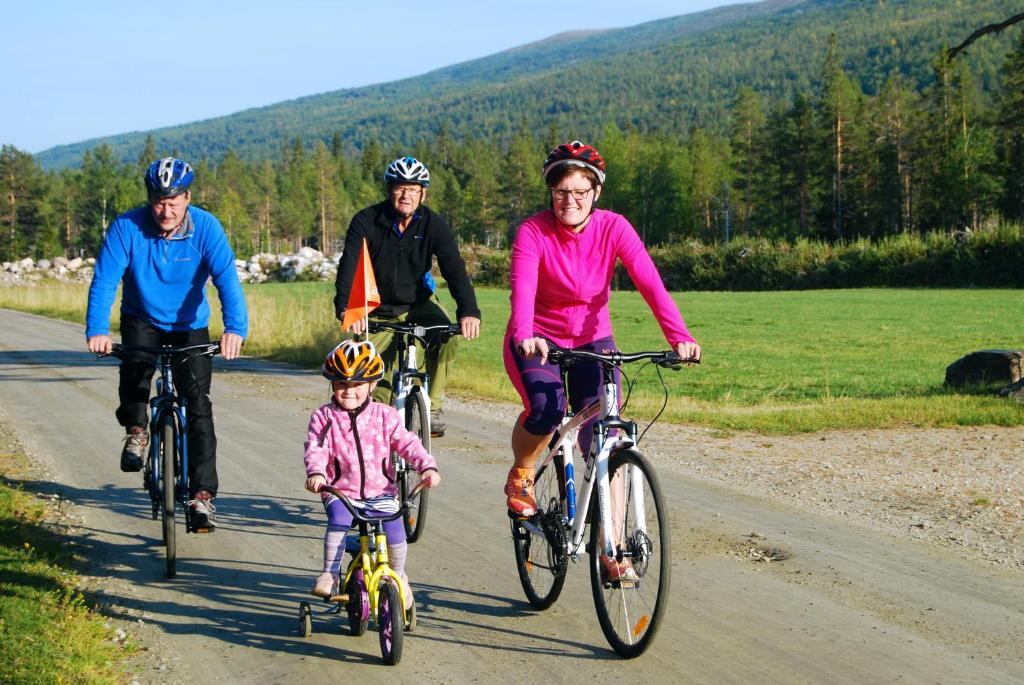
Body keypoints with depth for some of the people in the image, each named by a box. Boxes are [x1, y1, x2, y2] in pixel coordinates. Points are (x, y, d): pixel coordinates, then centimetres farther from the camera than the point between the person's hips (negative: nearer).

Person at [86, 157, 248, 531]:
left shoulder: (206, 228, -19)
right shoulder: (126, 227, -19)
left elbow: (227, 280, -28)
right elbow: (104, 281, -25)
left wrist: (235, 329, -46)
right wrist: (97, 330, -41)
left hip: (190, 326, 0)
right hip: (142, 321, 0)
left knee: (199, 404, -11)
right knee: (135, 365, -32)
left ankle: (202, 495, -5)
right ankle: (136, 431, -3)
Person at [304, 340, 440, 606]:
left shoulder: (385, 416, 4)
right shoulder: (324, 417, 1)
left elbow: (407, 443, -1)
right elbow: (316, 449, -11)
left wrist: (427, 466, -18)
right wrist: (316, 473, -32)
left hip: (380, 492, 1)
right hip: (340, 491, -1)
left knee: (394, 526, -21)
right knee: (338, 519, -32)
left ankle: (398, 576, 7)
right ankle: (330, 573, -15)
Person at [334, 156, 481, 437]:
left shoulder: (433, 224, -12)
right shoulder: (366, 221, -16)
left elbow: (454, 267, -24)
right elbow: (349, 267, -28)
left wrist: (469, 311, -41)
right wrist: (346, 309, -47)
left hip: (417, 305, 0)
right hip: (378, 311, 0)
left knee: (445, 335, -29)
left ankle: (432, 406, -15)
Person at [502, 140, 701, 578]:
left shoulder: (613, 228, -13)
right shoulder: (533, 232, -17)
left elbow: (650, 283, -24)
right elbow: (522, 289, -32)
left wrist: (679, 336, -39)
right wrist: (524, 336, -52)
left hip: (592, 342, 2)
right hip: (537, 341, -2)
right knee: (547, 407, -32)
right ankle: (520, 477, -1)